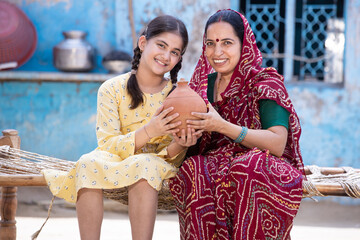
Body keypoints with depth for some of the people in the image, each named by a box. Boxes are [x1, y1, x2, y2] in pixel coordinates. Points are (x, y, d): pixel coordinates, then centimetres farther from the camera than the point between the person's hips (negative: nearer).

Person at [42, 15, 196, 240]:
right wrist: (148, 132, -27)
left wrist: (179, 145, -25)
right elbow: (107, 145, -11)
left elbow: (171, 158, 0)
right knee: (89, 163, -32)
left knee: (146, 164, -35)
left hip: (158, 171, 0)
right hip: (113, 165, 0)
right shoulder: (112, 89, -3)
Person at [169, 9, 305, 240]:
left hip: (263, 171, -3)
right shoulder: (204, 84, 11)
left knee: (246, 171, -37)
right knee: (193, 168, -30)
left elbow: (278, 144, -16)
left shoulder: (265, 82, -3)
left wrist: (223, 127, -26)